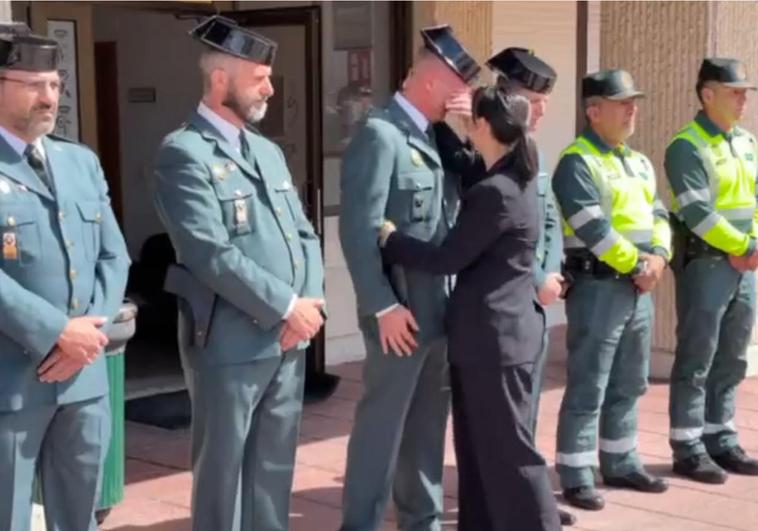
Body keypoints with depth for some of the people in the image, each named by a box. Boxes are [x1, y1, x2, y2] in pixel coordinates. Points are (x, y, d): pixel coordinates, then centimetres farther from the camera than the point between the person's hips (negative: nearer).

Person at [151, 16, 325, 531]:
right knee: (223, 466, 5)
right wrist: (286, 306, -16)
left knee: (275, 463, 14)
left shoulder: (269, 151, 15)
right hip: (230, 341, -7)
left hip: (288, 338, 7)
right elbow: (211, 253, -19)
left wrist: (309, 301, -4)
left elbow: (304, 234, 13)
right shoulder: (184, 153, -10)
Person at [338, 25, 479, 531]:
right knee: (382, 427, 0)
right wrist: (383, 306, -20)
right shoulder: (380, 134, -13)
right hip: (402, 313, -8)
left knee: (428, 427, 15)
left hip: (439, 311, 8)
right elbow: (359, 229, -18)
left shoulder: (432, 136, 13)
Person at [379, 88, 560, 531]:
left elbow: (446, 259, -17)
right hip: (498, 330, 10)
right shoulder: (516, 178, 7)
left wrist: (389, 237, -6)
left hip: (494, 336, -10)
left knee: (509, 449, -2)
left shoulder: (495, 193, -21)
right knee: (482, 445, 17)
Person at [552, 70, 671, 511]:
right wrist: (636, 264, -15)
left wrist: (659, 256, -5)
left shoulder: (639, 162, 16)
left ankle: (621, 464, 28)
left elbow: (658, 214, 14)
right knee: (588, 387, -4)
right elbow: (592, 228, -19)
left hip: (639, 288, 8)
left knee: (629, 385, 16)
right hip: (597, 286, -8)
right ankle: (576, 477, 4)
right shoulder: (577, 162, -11)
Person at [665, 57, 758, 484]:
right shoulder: (687, 146, -10)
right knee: (696, 360, -3)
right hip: (706, 262, -7)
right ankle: (688, 449, 4)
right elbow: (696, 212, -18)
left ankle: (722, 442, 20)